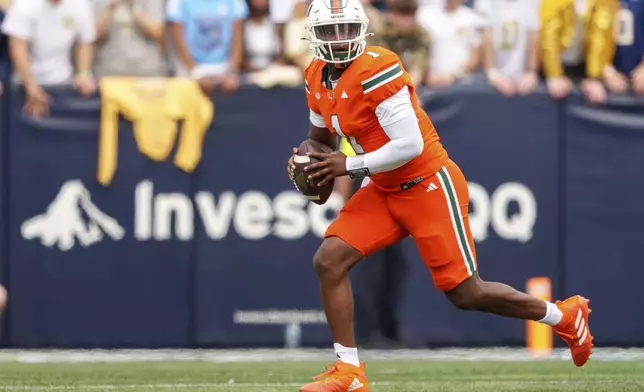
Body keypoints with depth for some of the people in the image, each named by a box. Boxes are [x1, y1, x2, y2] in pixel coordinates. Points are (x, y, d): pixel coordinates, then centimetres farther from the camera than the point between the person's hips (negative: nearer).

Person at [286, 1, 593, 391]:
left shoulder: (376, 70, -23)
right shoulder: (318, 78, 4)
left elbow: (410, 145, -26)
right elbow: (322, 135, 23)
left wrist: (350, 166, -19)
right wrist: (307, 161, 0)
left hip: (429, 186, -8)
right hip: (385, 192, 8)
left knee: (466, 294, -2)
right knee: (329, 260, -7)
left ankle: (565, 316, 19)